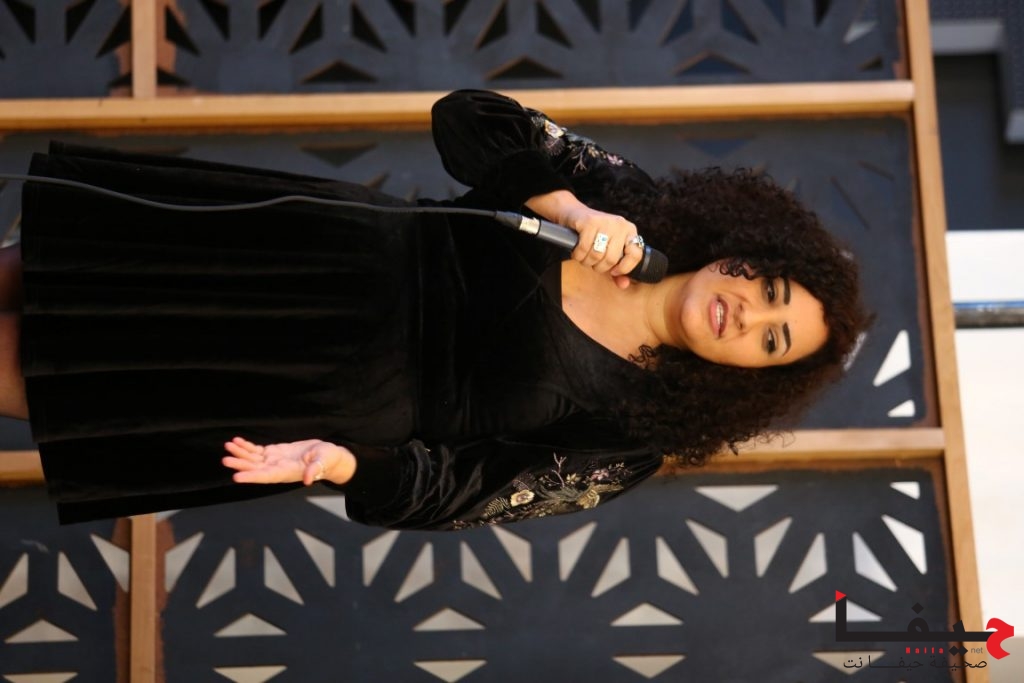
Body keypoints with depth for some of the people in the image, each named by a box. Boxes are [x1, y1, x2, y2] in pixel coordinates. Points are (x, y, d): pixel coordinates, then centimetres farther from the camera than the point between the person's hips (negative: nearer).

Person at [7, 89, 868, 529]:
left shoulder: (627, 437, -11)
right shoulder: (627, 200, -5)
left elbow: (460, 491, -11)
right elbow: (466, 118, -9)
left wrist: (341, 463, -28)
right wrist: (573, 213, -23)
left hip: (355, 399, -2)